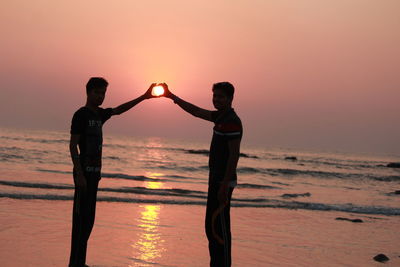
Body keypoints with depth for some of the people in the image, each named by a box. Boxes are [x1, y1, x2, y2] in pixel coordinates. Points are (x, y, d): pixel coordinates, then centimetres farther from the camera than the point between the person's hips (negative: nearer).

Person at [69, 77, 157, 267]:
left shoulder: (99, 114, 14)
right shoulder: (81, 115, -9)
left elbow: (119, 110, 29)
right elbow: (73, 145, -14)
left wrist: (143, 97, 24)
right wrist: (80, 175, -20)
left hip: (94, 172, 9)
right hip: (84, 172, -9)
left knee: (88, 218, 10)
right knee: (81, 218, -9)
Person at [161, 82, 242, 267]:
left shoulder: (232, 122, -15)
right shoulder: (221, 117, 14)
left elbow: (234, 154, -20)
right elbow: (196, 112, 26)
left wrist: (224, 185, -23)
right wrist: (172, 97, 27)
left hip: (223, 182, -10)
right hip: (217, 180, 10)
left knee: (219, 228, -8)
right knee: (212, 227, 13)